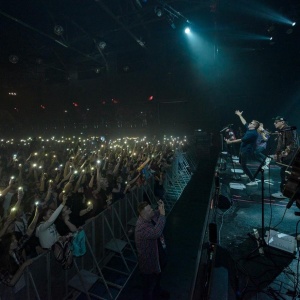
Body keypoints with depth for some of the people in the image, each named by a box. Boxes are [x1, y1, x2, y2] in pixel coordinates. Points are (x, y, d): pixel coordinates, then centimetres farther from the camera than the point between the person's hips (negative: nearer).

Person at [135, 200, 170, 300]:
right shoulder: (142, 227, -38)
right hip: (149, 261, -9)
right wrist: (162, 214, -49)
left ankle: (157, 291, 63)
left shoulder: (151, 217, -12)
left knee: (157, 276, 35)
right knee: (149, 283, 19)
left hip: (158, 255, 9)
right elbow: (156, 232, -52)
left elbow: (157, 215, 9)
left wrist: (161, 208, -13)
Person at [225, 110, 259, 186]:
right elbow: (244, 122, 21)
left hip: (247, 150, -10)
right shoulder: (249, 129, 4)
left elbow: (241, 140, -26)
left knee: (243, 165, -11)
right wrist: (240, 115, 28)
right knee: (241, 163, 24)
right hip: (243, 149, 10)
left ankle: (253, 181, -8)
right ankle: (247, 174, 43)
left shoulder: (253, 133, -24)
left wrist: (230, 141, -23)